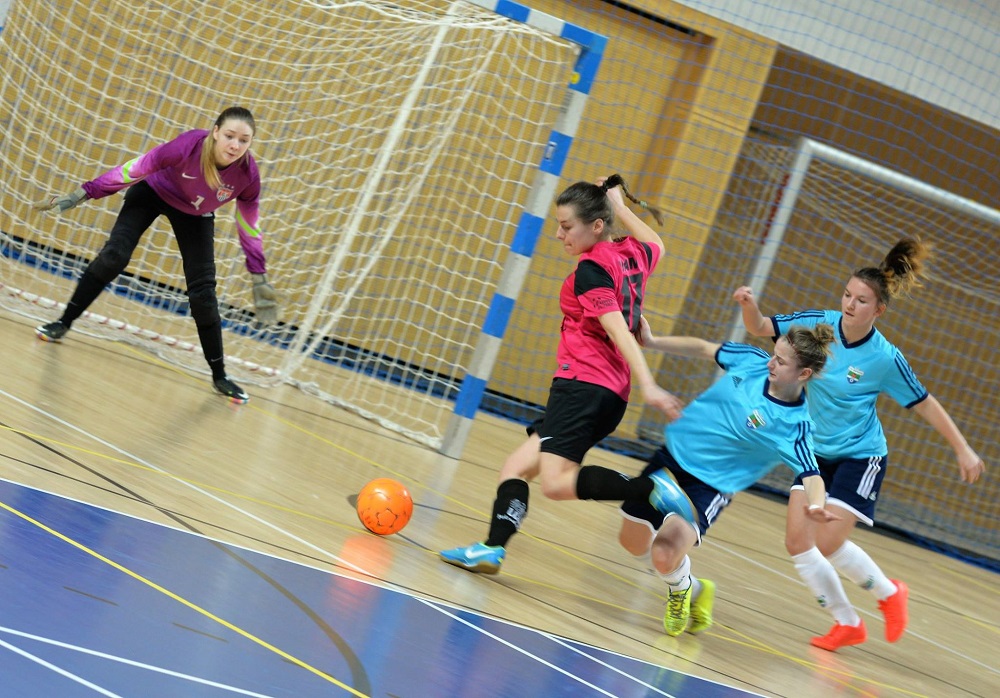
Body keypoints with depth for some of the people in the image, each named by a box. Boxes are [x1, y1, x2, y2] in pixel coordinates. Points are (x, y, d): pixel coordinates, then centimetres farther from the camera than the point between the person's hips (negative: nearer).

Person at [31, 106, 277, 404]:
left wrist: (259, 278, -8)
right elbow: (135, 169, -28)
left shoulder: (247, 174, -31)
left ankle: (220, 376, 7)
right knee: (114, 255, -19)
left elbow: (249, 227, -14)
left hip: (195, 215, 2)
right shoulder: (189, 145, -40)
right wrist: (80, 194, -25)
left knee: (203, 292, -5)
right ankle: (63, 324, -2)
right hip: (153, 192, -2)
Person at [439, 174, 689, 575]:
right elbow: (655, 245, 40)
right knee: (515, 467, 9)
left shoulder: (591, 268, -10)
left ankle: (652, 489, -31)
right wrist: (619, 205, 39)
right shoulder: (632, 254, 14)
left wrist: (647, 385, -30)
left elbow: (618, 329, -21)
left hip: (583, 383, -10)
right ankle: (493, 548, -6)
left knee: (556, 482, -25)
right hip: (613, 394, 10)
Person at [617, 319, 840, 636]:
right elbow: (703, 348, 4)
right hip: (673, 452, 6)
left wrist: (815, 506, -52)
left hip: (709, 485, -6)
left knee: (664, 557, -23)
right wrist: (651, 341, -1)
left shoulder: (794, 425, -24)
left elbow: (811, 476, -30)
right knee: (633, 539, 15)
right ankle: (695, 589, 39)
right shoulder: (753, 360, -10)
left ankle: (682, 587, 16)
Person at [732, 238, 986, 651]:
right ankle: (847, 624, 15)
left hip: (860, 457, -5)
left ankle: (889, 593, 16)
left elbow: (924, 404, -8)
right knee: (798, 540, -4)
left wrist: (963, 451, -6)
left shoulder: (885, 358, -19)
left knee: (828, 543, -14)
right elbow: (760, 329, -4)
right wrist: (749, 305, -27)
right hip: (816, 453, 5)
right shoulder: (820, 323, -10)